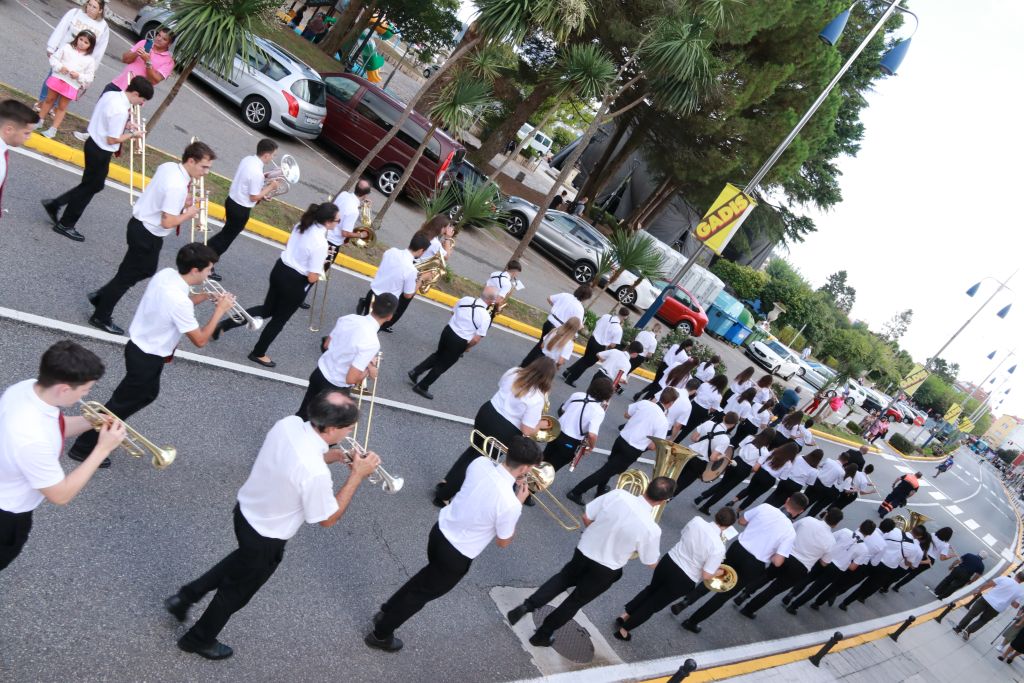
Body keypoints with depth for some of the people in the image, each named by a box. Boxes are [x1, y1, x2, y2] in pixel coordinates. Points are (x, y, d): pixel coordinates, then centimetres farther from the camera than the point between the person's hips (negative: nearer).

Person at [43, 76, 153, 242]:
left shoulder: (110, 94, 0)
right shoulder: (120, 110, -27)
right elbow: (112, 140, -23)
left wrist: (123, 125, 8)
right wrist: (132, 134, -10)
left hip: (94, 143, 9)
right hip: (101, 151, -9)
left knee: (94, 184, 23)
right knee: (91, 187, 9)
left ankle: (54, 205, 27)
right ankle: (65, 225, 23)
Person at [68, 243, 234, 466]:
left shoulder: (166, 274, -8)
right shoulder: (178, 300, -34)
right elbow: (200, 341, -25)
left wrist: (205, 296, 0)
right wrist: (220, 310, -18)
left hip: (140, 347, 9)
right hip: (147, 357, -9)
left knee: (147, 393, 29)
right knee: (124, 402, 9)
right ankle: (84, 448, 23)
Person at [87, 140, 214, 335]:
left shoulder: (167, 166, -2)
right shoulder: (178, 187, -29)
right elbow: (167, 222, -29)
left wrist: (181, 203, 2)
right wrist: (188, 214, -14)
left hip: (140, 222, 9)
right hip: (148, 235, -9)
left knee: (146, 269, 26)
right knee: (128, 276, 9)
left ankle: (101, 296, 35)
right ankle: (101, 317, 26)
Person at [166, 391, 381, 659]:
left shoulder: (288, 423, -17)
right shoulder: (316, 473, -38)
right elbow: (328, 519, -21)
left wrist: (333, 456, -4)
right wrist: (357, 475, -20)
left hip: (246, 511, 7)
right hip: (265, 539, -7)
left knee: (245, 559, 38)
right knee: (237, 591, 23)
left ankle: (185, 597, 44)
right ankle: (199, 639, 47)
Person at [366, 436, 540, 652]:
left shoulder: (480, 463, -14)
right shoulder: (510, 504, -31)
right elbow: (503, 542, -11)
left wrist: (513, 490, 1)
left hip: (440, 531, 6)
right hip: (456, 556, -6)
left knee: (432, 571, 36)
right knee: (422, 593, 19)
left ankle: (387, 611, 51)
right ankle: (381, 635, 39)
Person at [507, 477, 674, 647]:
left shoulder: (618, 494, -19)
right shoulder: (652, 529, -26)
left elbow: (586, 518, -7)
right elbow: (651, 564, -9)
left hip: (584, 550, 3)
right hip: (605, 570, -2)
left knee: (563, 579, 31)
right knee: (576, 601, 20)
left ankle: (526, 606, 22)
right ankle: (542, 635, 34)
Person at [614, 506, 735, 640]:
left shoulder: (696, 520, -13)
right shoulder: (718, 548, -26)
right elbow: (706, 576, -18)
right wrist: (719, 572, 1)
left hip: (668, 561, 4)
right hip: (683, 580, -4)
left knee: (651, 589, 33)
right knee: (655, 604, 17)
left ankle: (624, 615, 41)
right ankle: (623, 631, 28)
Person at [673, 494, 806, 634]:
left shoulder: (765, 507, -6)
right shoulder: (791, 532, -13)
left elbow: (741, 521, 8)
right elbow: (777, 562, -16)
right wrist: (769, 555, 4)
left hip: (737, 549, 2)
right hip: (753, 566, -2)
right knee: (725, 594, 14)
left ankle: (684, 602, 21)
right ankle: (692, 622, 22)